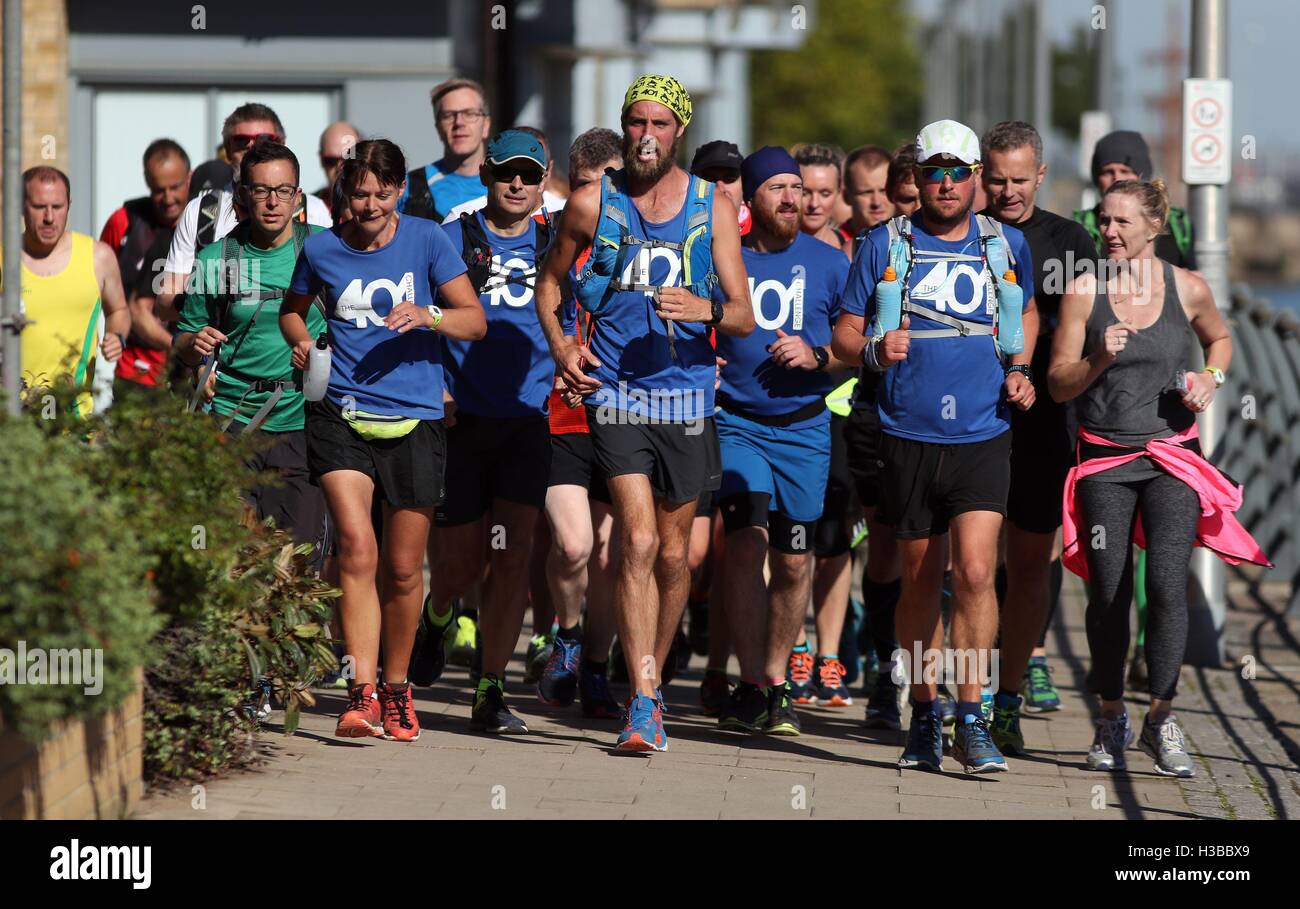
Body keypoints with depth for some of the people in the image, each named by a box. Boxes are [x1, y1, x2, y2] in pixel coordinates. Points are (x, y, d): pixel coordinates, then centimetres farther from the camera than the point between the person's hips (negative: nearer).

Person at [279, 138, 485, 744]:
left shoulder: (426, 240, 2)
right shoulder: (322, 250, 5)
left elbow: (476, 320, 1)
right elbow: (293, 308, 24)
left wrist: (428, 316, -18)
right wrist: (300, 340, 2)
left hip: (414, 420, 0)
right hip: (341, 415, 0)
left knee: (403, 569, 6)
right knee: (356, 548, -18)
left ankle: (396, 688, 26)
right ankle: (361, 693, -22)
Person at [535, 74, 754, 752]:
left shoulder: (714, 208, 3)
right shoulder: (592, 203, 2)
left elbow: (744, 318, 1)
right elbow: (550, 279, 17)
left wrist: (705, 309, -21)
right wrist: (558, 342, -1)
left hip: (686, 394, 2)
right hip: (616, 392, -2)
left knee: (673, 554, 10)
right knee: (638, 542, -16)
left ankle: (648, 687, 29)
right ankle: (644, 704, -18)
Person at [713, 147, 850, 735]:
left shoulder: (828, 263, 5)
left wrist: (817, 356, -11)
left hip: (803, 427, 1)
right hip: (736, 421, -1)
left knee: (794, 560, 3)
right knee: (747, 541, -17)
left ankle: (776, 682, 20)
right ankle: (751, 687, -12)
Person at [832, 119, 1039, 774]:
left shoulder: (1006, 245, 8)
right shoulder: (886, 245, 4)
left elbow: (1026, 313, 26)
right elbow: (844, 335, 6)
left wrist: (1019, 370, 7)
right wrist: (875, 350, -16)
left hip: (983, 435, 0)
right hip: (908, 436, 0)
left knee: (975, 571, -15)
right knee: (920, 582, 9)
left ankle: (971, 719, -10)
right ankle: (922, 716, 22)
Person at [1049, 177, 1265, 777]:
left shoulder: (1187, 289, 1)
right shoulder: (1083, 291, -2)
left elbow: (1218, 338, 22)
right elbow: (1058, 384, -1)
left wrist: (1211, 377, 2)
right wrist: (1100, 359, -19)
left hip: (1172, 458, 0)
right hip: (1104, 460, 0)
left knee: (1166, 581, -15)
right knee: (1108, 591, 0)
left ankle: (1160, 718, -2)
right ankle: (1110, 718, 19)